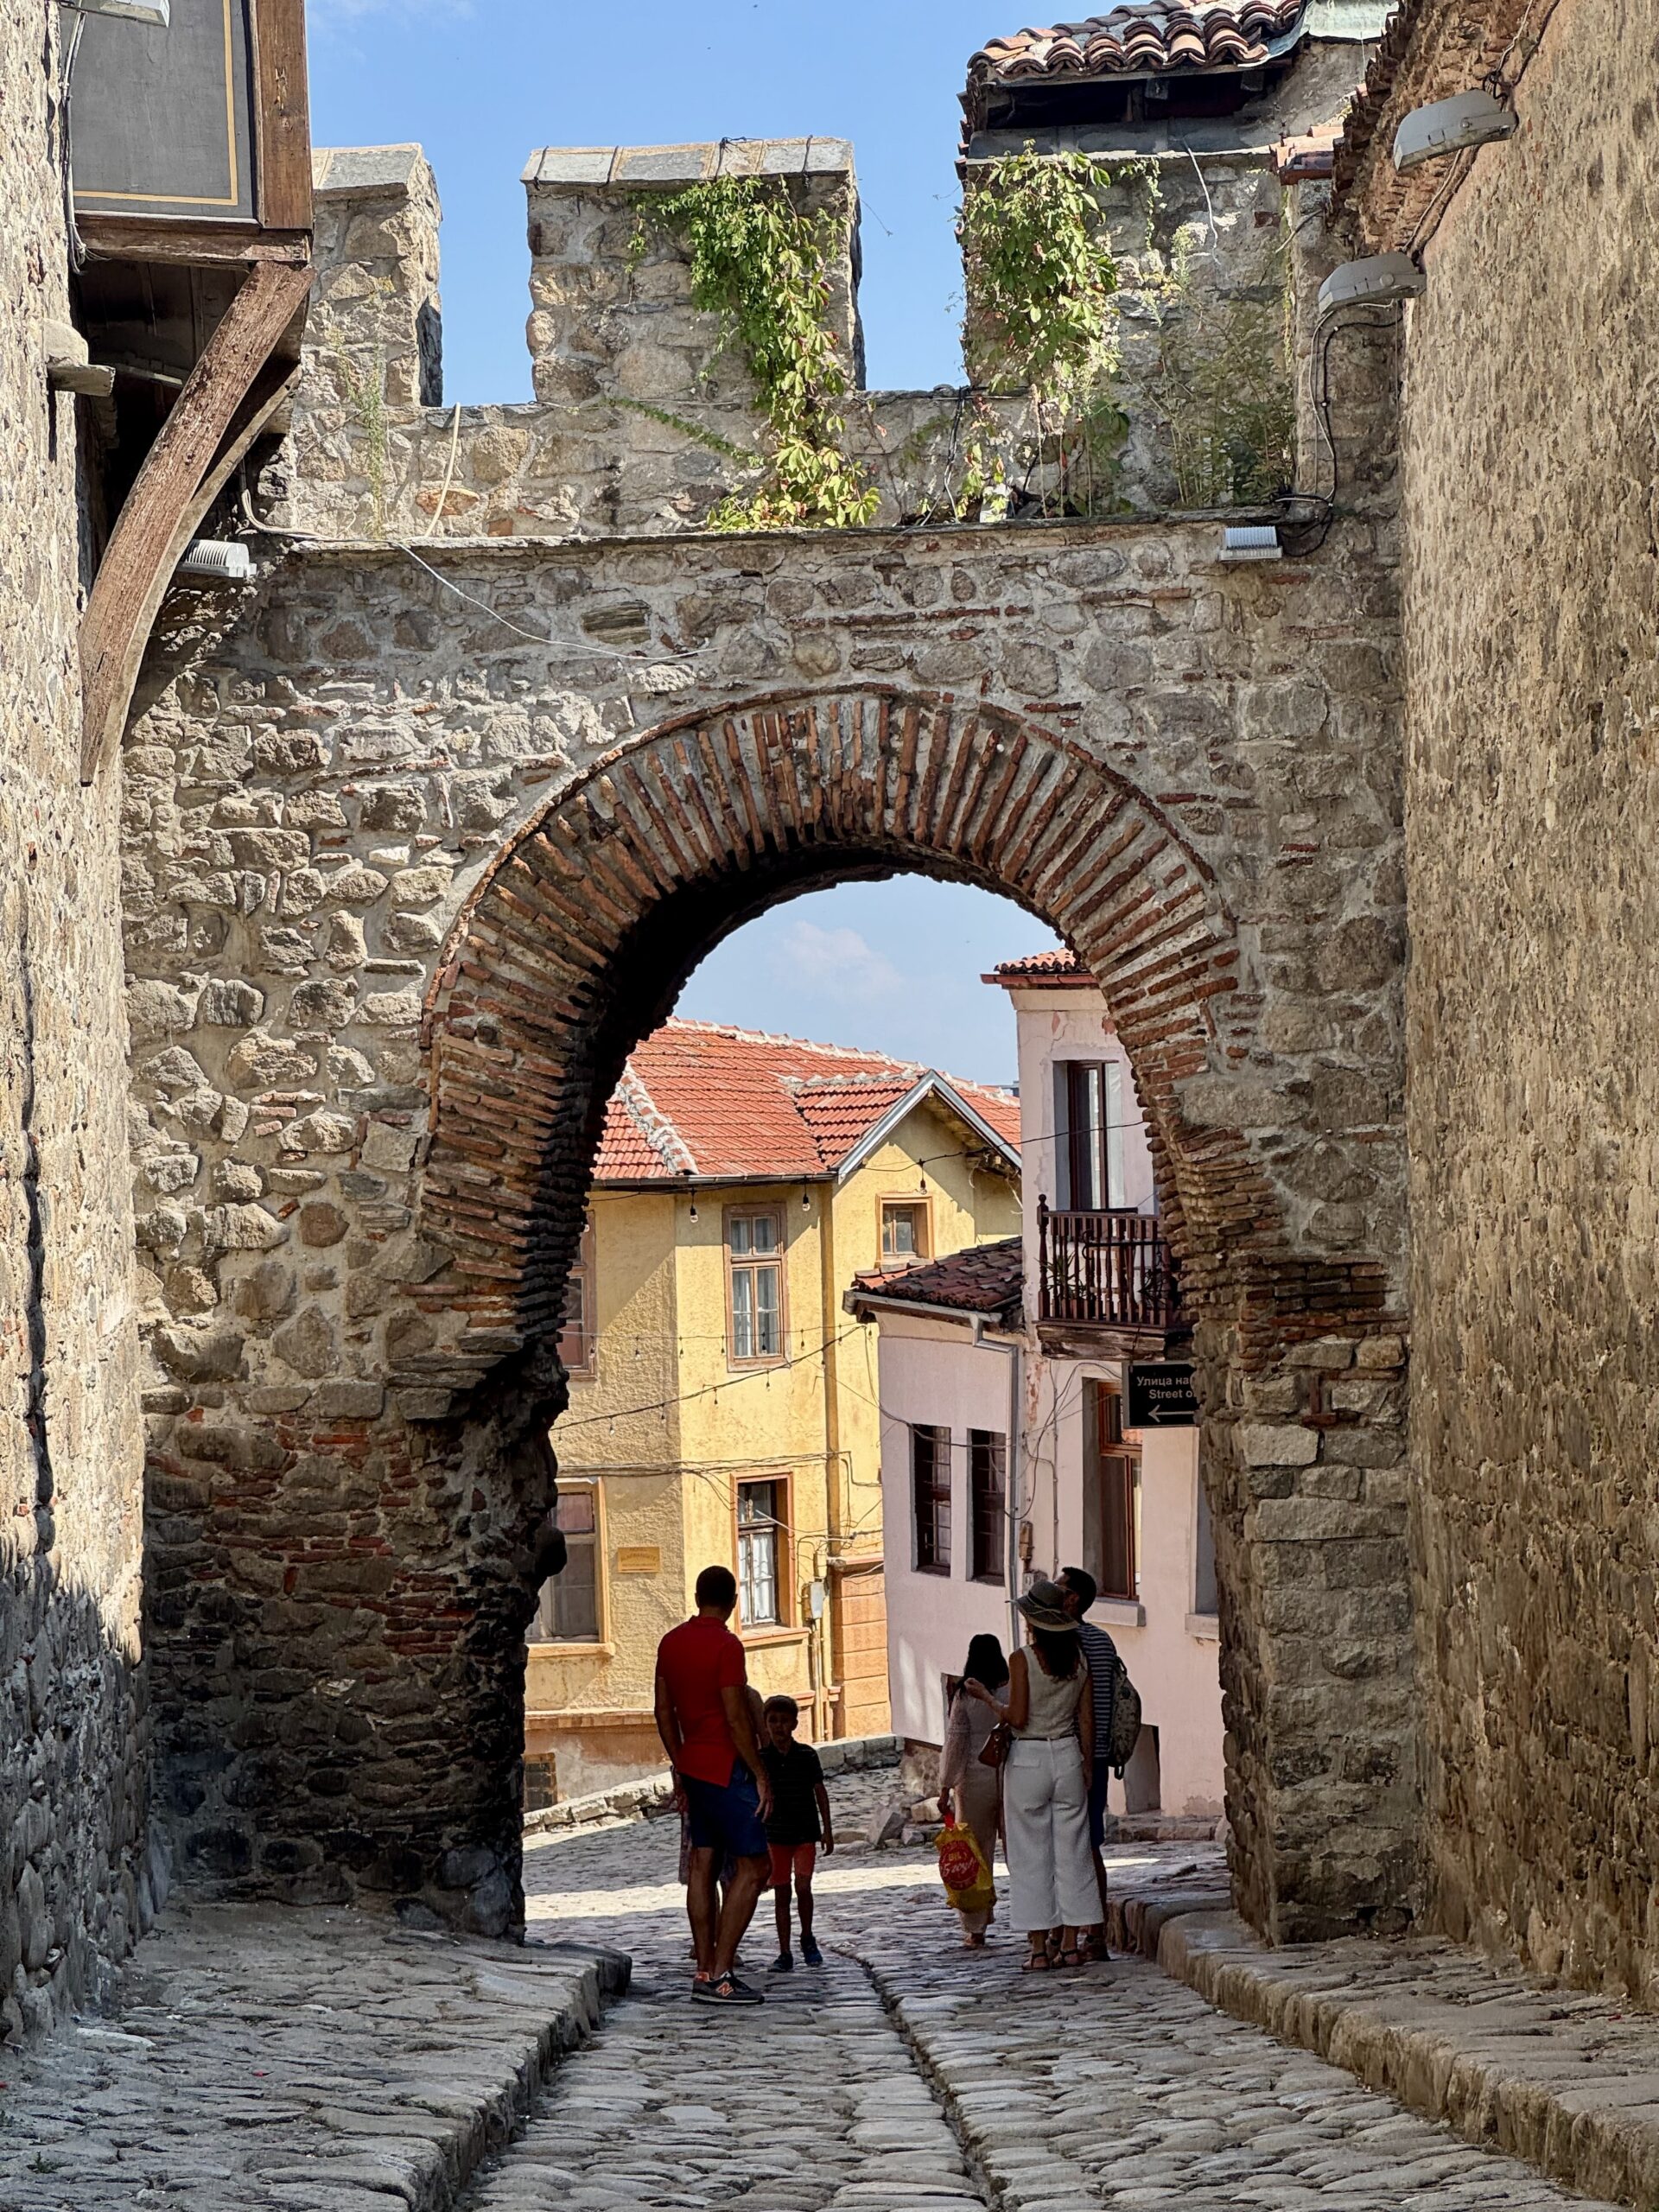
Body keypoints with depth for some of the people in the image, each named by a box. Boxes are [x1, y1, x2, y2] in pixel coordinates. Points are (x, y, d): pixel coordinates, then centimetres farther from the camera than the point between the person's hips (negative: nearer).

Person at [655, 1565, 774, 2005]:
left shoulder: (671, 1642, 8)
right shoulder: (726, 1646, -15)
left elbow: (664, 1712, 14)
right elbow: (736, 1719, -18)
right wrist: (760, 1775, -12)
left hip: (693, 1766, 8)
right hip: (727, 1769, -8)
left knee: (703, 1865, 11)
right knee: (753, 1867, -5)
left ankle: (705, 1970, 11)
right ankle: (720, 1974, -11)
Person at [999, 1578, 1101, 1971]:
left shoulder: (1023, 1660, -12)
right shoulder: (1080, 1658, 2)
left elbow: (1018, 1718, -16)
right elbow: (1087, 1720, 4)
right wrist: (1088, 1764, 10)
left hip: (1028, 1759, -4)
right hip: (1068, 1757, 4)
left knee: (1031, 1857, 2)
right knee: (1072, 1852, 9)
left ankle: (1039, 1947, 1)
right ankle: (1071, 1943, 9)